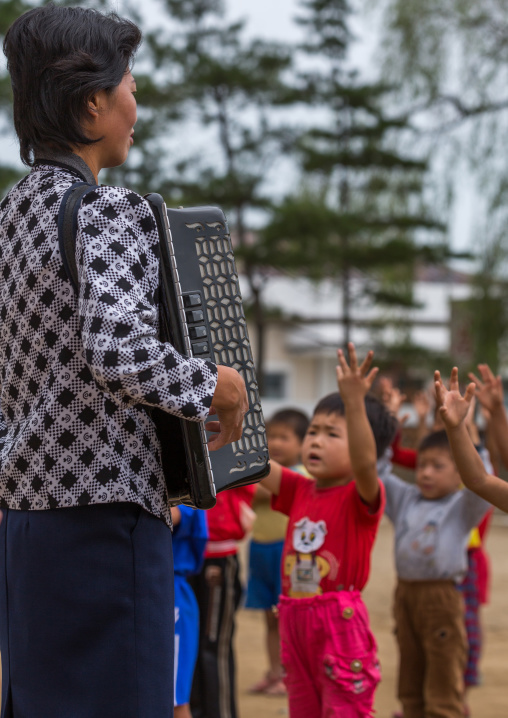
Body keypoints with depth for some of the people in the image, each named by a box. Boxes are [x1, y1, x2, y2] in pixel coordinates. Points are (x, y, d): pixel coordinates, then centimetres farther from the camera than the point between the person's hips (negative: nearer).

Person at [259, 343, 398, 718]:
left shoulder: (362, 496, -9)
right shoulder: (299, 490, 10)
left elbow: (365, 462, -30)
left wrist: (355, 402, -43)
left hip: (341, 624, -7)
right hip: (295, 622, 7)